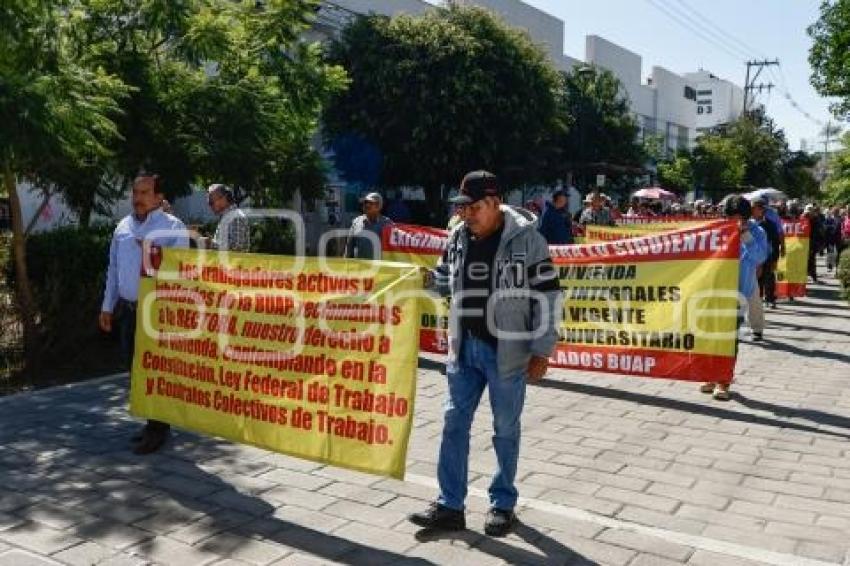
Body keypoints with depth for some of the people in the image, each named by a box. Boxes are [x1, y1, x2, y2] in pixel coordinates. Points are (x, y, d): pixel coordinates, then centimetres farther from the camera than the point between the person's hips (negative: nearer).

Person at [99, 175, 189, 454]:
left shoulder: (173, 227, -6)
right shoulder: (123, 227, 12)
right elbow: (113, 269, 15)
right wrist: (107, 306, 14)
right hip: (128, 308, 7)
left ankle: (158, 429, 6)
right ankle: (151, 422, 25)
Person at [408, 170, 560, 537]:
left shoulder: (526, 238, -11)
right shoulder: (458, 236, 4)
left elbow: (547, 295, -9)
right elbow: (446, 281, 19)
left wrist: (542, 351, -11)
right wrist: (423, 278, -2)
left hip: (507, 351, -5)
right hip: (465, 347, 5)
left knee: (505, 430, 9)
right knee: (454, 423, 7)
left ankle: (503, 504, 26)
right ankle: (450, 506, 18)